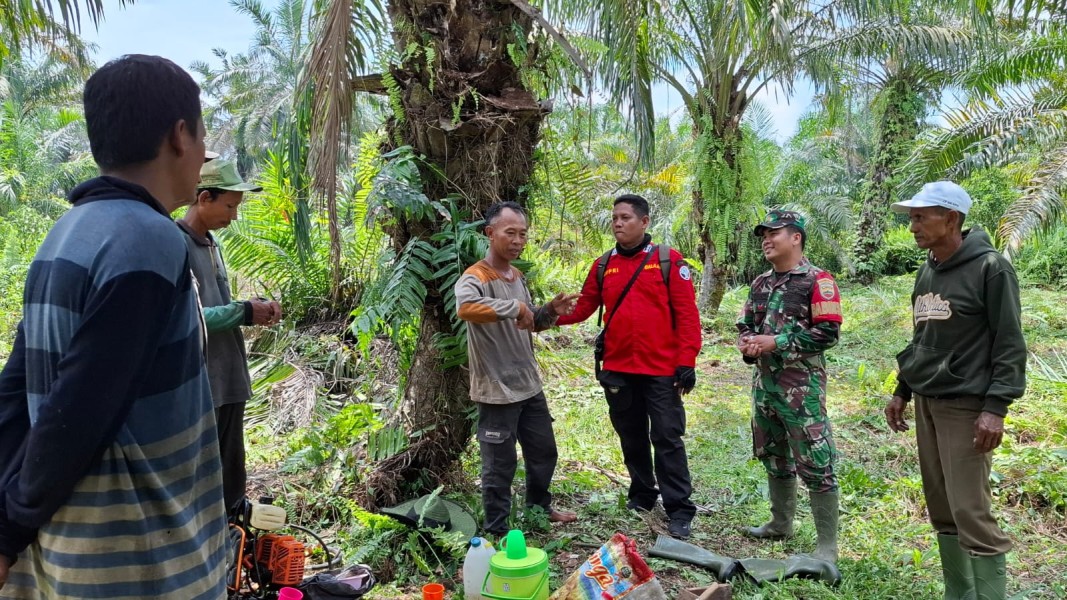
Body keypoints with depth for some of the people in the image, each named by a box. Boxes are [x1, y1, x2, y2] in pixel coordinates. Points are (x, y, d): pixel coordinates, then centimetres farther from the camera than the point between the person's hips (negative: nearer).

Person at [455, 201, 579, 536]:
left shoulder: (518, 277, 9)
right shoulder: (474, 279, -18)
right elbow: (465, 307, -43)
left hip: (529, 386, 8)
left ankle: (540, 508, 44)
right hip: (497, 391, -8)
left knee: (544, 451, 22)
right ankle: (497, 531, 23)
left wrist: (550, 312, -1)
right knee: (500, 465, 5)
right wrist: (514, 306, -35)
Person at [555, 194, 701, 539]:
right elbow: (583, 307, 7)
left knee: (667, 439, 1)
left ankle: (679, 508, 11)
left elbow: (687, 314, -6)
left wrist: (687, 362, -12)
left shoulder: (669, 261, -3)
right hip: (618, 371, 4)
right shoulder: (603, 266, 8)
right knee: (631, 438, 16)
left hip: (661, 371, -4)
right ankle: (642, 495, 33)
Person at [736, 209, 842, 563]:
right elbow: (744, 325, 19)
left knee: (815, 465, -3)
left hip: (801, 387, -8)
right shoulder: (760, 284, 13)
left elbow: (828, 332, -17)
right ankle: (781, 523, 35)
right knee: (774, 458, 19)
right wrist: (746, 344, -4)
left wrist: (776, 343, -19)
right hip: (763, 384, 8)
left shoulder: (817, 281, -10)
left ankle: (828, 545, 7)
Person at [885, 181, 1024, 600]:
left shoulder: (990, 268, -9)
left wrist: (996, 407, -18)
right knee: (941, 511, 12)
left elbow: (1010, 344, -12)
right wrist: (902, 390, 18)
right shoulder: (927, 272, 12)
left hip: (966, 407, -7)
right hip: (925, 403, 7)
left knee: (971, 513, -7)